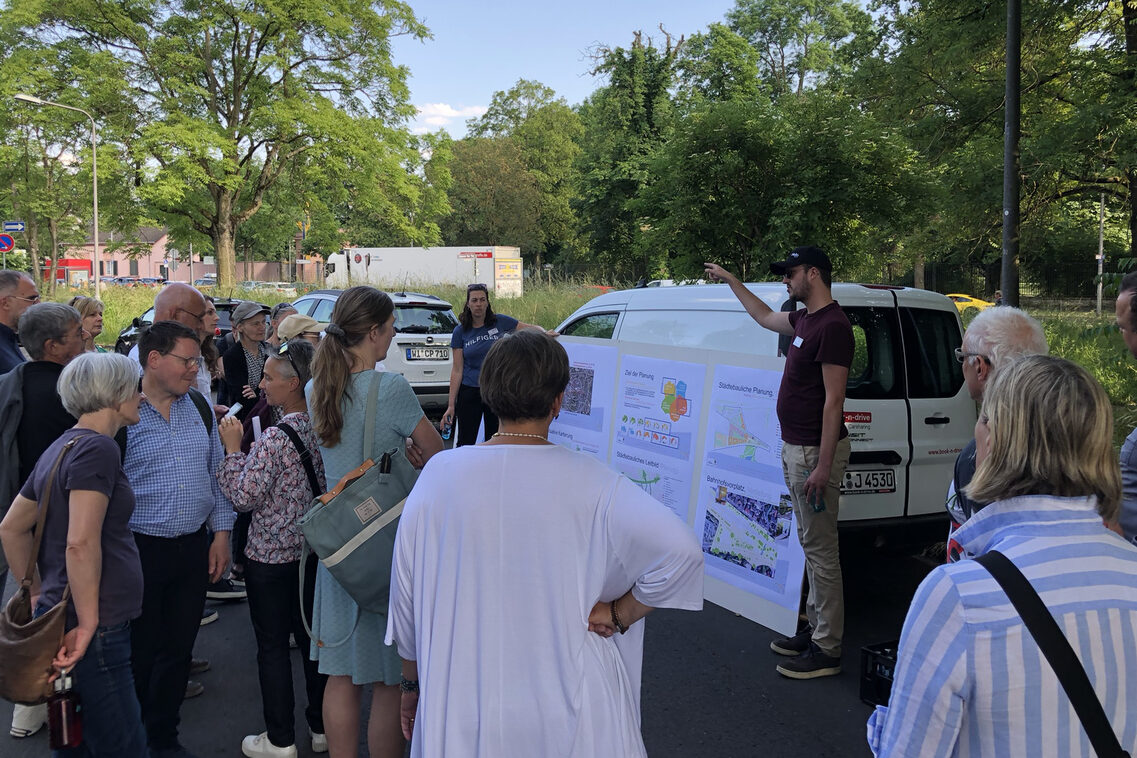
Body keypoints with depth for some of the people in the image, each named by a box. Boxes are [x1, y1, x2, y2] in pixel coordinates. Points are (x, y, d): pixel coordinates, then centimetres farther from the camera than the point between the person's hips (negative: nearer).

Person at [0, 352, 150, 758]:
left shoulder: (62, 447, 13)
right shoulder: (97, 447, -16)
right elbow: (81, 545, -25)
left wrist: (39, 596, 22)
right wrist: (88, 623, -18)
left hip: (58, 616, 10)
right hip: (95, 631, -10)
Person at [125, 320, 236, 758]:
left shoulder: (199, 408, 7)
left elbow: (217, 473, 13)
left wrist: (221, 532, 8)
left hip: (194, 549, 5)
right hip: (140, 551, -5)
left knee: (178, 649, 14)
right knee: (138, 653, 8)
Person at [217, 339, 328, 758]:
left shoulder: (275, 437, -23)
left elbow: (244, 496, -19)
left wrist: (233, 447, -8)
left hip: (271, 556, -7)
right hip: (315, 551, 7)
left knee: (273, 646, 7)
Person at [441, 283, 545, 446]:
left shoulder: (500, 321, -2)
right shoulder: (460, 331, -1)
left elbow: (531, 328, 7)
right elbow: (457, 370, -2)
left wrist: (543, 333, -18)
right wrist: (451, 405, -5)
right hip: (470, 392, 0)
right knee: (465, 443, 1)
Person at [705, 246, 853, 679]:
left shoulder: (832, 325, -18)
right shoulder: (805, 320, 11)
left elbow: (834, 400, -22)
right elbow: (764, 317, 34)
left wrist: (823, 465, -23)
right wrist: (730, 280, 37)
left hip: (815, 452, -10)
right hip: (794, 448, 10)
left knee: (820, 550, -3)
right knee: (811, 546, 17)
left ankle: (827, 650, 7)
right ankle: (815, 630, 29)